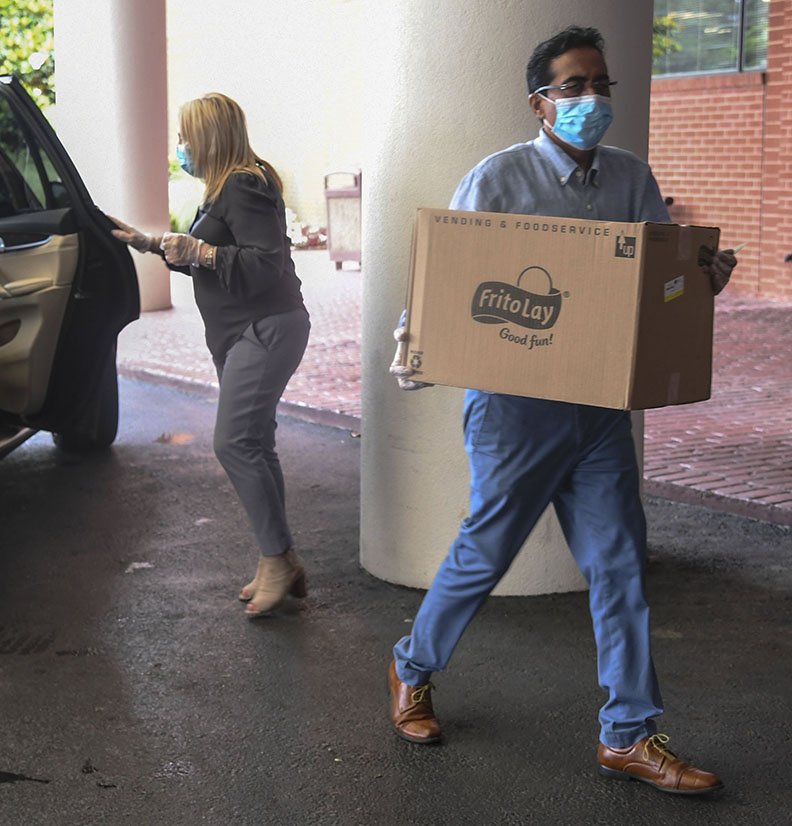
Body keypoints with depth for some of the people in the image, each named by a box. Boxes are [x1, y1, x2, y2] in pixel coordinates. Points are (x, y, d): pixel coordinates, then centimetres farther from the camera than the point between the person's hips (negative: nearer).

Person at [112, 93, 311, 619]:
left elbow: (266, 263, -23)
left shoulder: (244, 187, -14)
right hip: (243, 333, 11)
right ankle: (280, 565, 14)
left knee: (235, 442, -15)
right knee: (252, 445, 9)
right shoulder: (227, 187, 19)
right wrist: (153, 245, 25)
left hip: (266, 329, -11)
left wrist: (200, 250, -28)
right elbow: (210, 262, 29)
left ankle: (278, 560, -7)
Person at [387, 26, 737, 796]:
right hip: (516, 404, -5)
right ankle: (413, 668, 33)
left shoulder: (630, 178, 7)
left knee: (618, 563, 5)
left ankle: (628, 735, 15)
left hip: (601, 401, 5)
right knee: (483, 554, 7)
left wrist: (707, 270, -15)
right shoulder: (499, 178, -9)